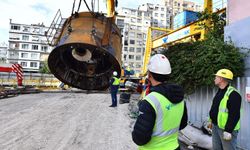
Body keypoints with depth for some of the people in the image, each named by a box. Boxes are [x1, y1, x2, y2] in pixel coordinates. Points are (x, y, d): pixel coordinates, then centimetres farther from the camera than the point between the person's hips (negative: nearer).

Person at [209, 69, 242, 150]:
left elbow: (234, 115, -24)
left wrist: (228, 131, -24)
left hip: (226, 128, -9)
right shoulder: (219, 91, 11)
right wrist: (212, 121, 20)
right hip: (215, 126, 9)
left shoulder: (233, 94, -20)